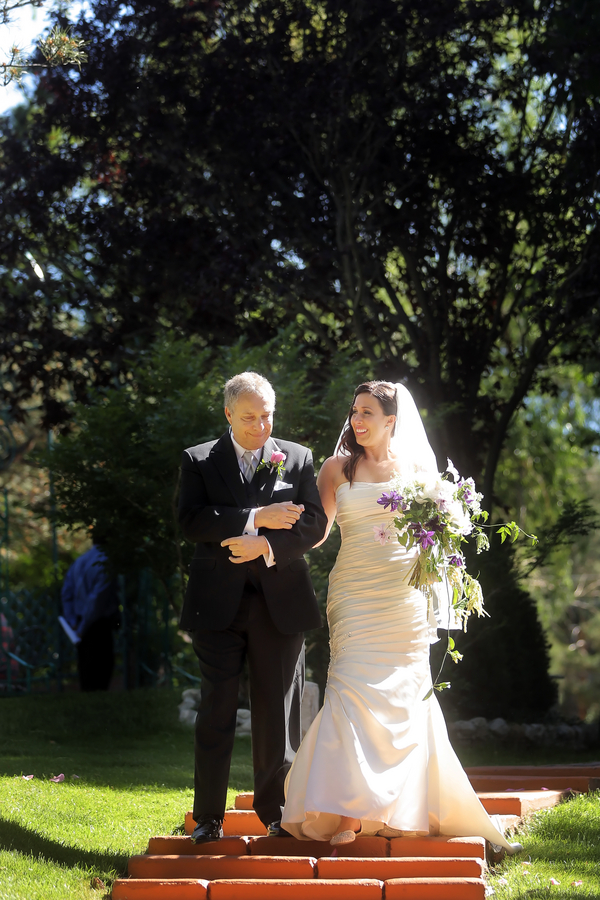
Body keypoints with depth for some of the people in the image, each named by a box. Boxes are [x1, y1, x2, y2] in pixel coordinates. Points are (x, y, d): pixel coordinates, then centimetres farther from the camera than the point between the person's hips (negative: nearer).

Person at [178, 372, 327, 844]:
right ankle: (209, 819, 6)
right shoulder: (199, 461, 6)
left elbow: (315, 524, 1)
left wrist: (266, 545, -15)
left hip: (280, 603, 1)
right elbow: (192, 520, -8)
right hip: (219, 604, -1)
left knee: (278, 713, 5)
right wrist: (257, 518, -16)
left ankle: (277, 813, 16)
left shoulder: (298, 458, 9)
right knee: (216, 712, 0)